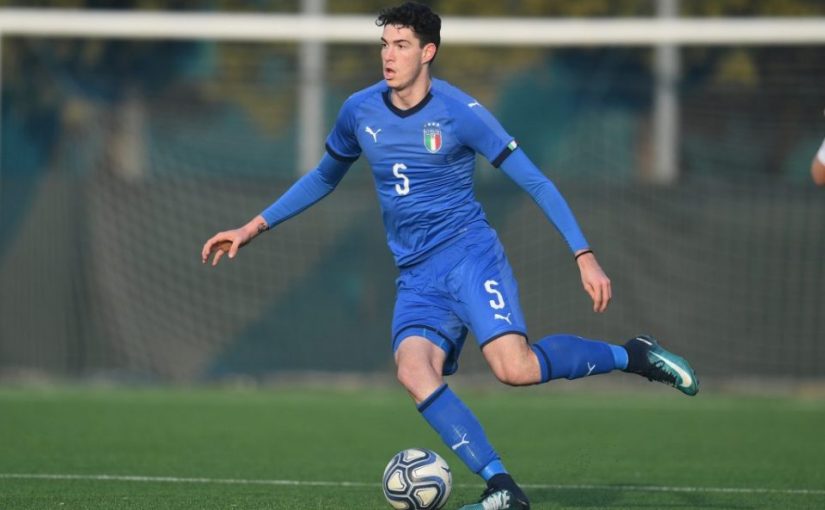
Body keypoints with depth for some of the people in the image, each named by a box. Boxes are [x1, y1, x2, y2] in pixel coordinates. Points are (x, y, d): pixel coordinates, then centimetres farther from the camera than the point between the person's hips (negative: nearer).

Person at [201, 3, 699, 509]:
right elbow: (324, 178, 25)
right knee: (414, 371, -25)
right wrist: (254, 227, 20)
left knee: (515, 367, -27)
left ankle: (631, 356, -2)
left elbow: (536, 183, -6)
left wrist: (585, 255, -13)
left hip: (469, 254, -4)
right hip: (417, 277, 4)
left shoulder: (459, 112, -8)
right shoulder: (360, 112, 6)